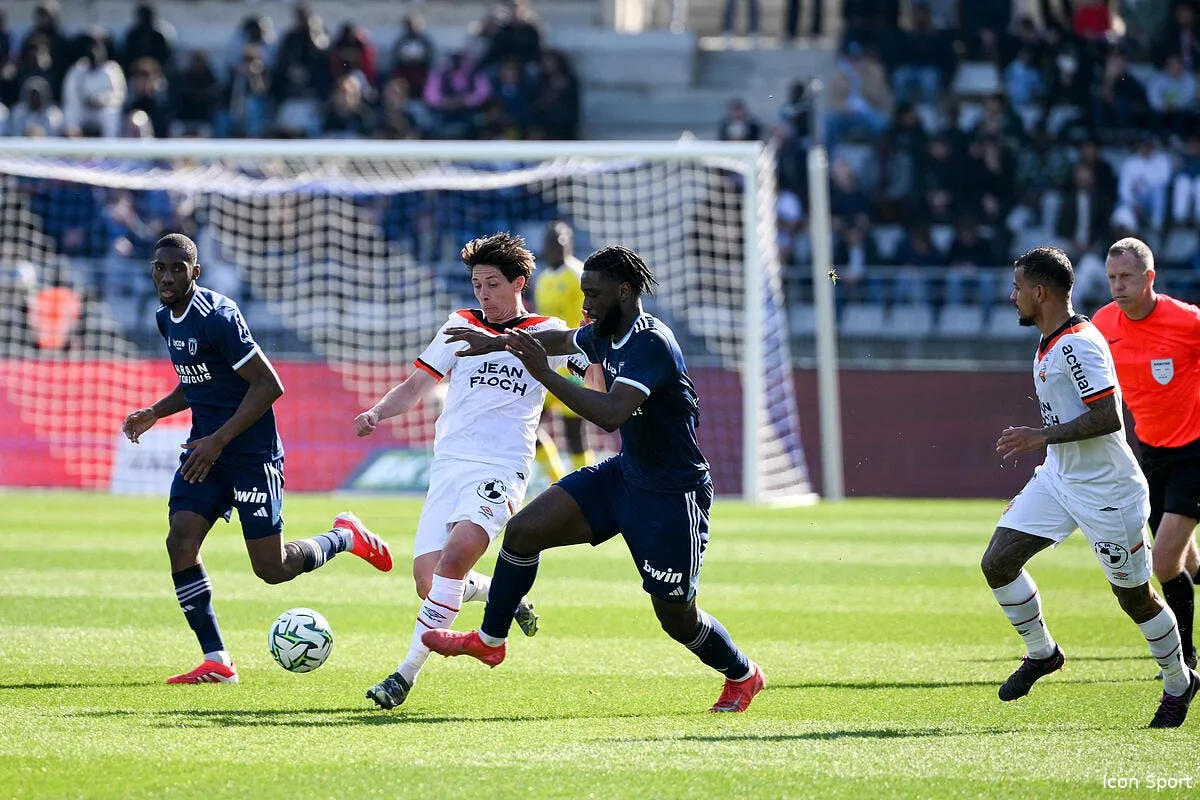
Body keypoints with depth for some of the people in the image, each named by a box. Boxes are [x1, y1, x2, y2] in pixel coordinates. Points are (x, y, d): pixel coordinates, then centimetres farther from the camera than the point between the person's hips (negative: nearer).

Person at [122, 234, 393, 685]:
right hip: (205, 448, 8)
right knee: (180, 542, -11)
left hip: (252, 453, -8)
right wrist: (154, 414, 9)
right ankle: (216, 663, -7)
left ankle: (346, 537, 26)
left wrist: (218, 440, -22)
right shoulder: (166, 319, 9)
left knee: (271, 569, -4)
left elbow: (268, 385, -20)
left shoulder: (218, 317, -19)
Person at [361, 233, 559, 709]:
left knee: (454, 559, -26)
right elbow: (415, 386, 20)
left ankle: (408, 671, -21)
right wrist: (377, 413, 2)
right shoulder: (461, 325, 16)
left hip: (500, 469, -4)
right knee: (429, 584, -6)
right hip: (448, 467, 4)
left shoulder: (546, 333, 7)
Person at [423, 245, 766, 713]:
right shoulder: (605, 335, 1)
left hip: (672, 495, -8)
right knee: (524, 529, -2)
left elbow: (611, 413, -39)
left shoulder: (652, 344, -26)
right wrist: (495, 342, 30)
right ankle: (489, 641, 13)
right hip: (624, 474, 8)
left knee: (676, 617, 2)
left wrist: (544, 374, -37)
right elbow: (560, 340, 26)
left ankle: (742, 675, 30)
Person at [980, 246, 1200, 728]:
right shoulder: (1050, 344, 8)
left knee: (1134, 597, 4)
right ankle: (1041, 652, 14)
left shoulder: (1078, 345, -22)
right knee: (998, 562, -4)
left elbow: (1109, 417, -29)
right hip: (1057, 480, 9)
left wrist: (1043, 437, -27)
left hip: (1106, 490, -9)